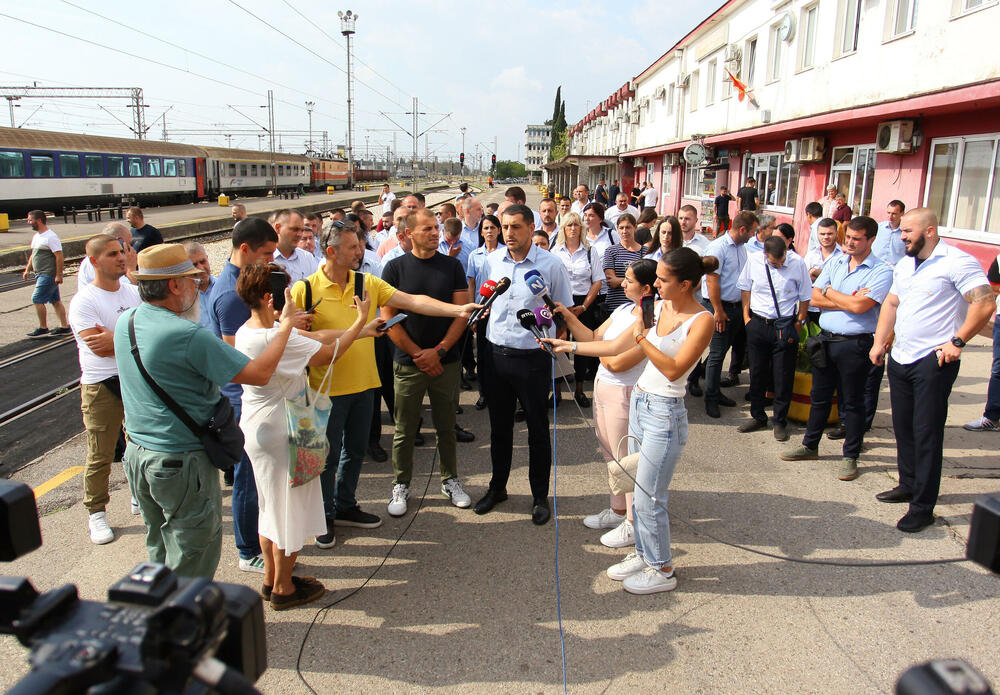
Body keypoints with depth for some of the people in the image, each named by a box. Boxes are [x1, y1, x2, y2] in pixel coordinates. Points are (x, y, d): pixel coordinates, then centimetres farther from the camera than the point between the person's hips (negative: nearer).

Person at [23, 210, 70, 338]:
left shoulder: (50, 237, -14)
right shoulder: (36, 236, 15)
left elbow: (59, 256, -19)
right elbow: (33, 254, 25)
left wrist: (59, 275, -22)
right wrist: (28, 270, 19)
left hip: (49, 275, -9)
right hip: (41, 274, 9)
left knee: (37, 299, -8)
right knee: (56, 301, 10)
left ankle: (43, 328, 1)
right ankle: (64, 327, 14)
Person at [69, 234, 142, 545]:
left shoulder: (133, 292, 6)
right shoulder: (83, 301, -11)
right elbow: (98, 347, -20)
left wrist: (115, 337, -16)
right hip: (101, 387, -5)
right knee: (100, 455, 3)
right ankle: (96, 512, 19)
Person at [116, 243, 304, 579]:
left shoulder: (125, 322, 2)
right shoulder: (188, 336, -25)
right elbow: (259, 373, -25)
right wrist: (285, 326, -12)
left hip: (137, 453, 9)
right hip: (181, 463, -9)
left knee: (160, 551, 25)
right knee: (191, 561, 7)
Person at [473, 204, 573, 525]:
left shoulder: (551, 265, -8)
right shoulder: (492, 260, 4)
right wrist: (479, 313, 3)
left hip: (533, 358, -4)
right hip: (497, 354, 4)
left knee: (537, 428, 8)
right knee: (499, 426, 16)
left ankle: (540, 496, 24)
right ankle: (497, 487, 34)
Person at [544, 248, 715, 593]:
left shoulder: (702, 320, -13)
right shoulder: (657, 307, 7)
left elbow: (674, 369, -21)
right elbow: (614, 346, 11)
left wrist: (642, 337, -24)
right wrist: (569, 346, 9)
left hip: (665, 414, -7)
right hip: (639, 404, 7)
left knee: (648, 498, 1)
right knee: (640, 491, 16)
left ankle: (662, 570, 20)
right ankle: (643, 554, 33)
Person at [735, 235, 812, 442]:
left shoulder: (797, 263, -10)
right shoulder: (753, 261, -5)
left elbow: (805, 297, 0)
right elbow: (745, 288, 10)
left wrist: (799, 323, -1)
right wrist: (746, 315, 7)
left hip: (785, 326, -2)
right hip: (757, 324, 2)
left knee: (783, 376, 4)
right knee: (757, 373, 11)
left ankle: (780, 421, 18)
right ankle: (757, 416, 27)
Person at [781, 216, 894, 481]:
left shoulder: (881, 271, -8)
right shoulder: (835, 262, 8)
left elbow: (859, 306, -21)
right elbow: (815, 298, -1)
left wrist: (830, 292, -6)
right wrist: (848, 300, -12)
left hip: (854, 344, -5)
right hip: (826, 338, 5)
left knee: (852, 403, 5)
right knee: (819, 397, 16)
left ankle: (850, 457, 19)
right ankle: (810, 446, 30)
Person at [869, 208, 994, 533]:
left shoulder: (957, 262, -12)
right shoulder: (904, 265, 13)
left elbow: (985, 304, -18)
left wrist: (957, 341, -19)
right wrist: (879, 342, 12)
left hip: (934, 361, -8)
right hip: (900, 358, 8)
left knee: (926, 433, -4)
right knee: (903, 428, 17)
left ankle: (923, 508, 4)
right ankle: (908, 485, 33)